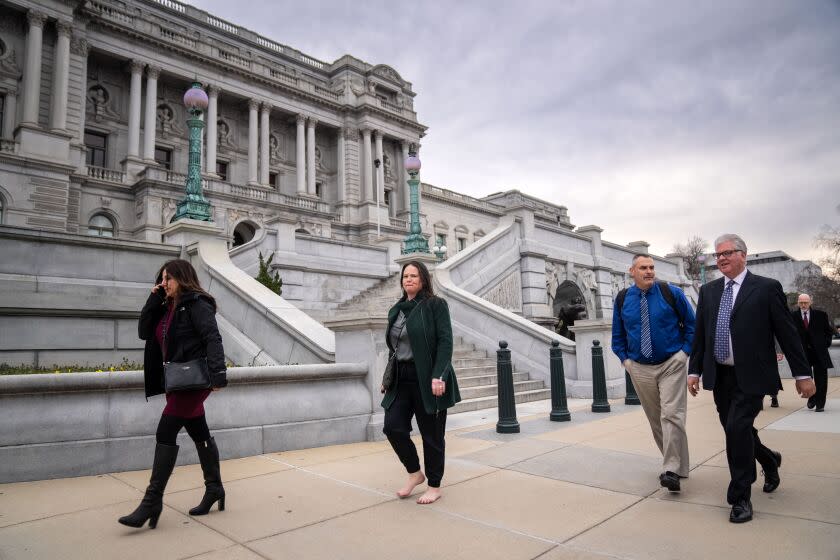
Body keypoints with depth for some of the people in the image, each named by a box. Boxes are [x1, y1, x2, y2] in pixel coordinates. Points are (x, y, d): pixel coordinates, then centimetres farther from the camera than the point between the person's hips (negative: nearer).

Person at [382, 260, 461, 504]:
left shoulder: (436, 305, -5)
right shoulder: (396, 310, 13)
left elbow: (445, 342, -12)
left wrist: (439, 376, -22)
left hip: (427, 378, -5)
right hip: (402, 378, 6)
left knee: (431, 434, 4)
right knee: (392, 426, -4)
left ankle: (434, 486, 23)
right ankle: (415, 473, 20)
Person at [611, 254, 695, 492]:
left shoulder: (672, 293, -5)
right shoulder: (622, 299, 1)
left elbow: (691, 325, 4)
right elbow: (617, 334, 13)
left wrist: (685, 352, -4)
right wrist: (625, 359, 4)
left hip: (671, 365, -3)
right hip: (640, 368, 3)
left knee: (671, 415, -12)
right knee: (654, 419, 12)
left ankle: (672, 471, -7)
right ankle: (674, 462, 30)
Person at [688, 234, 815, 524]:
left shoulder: (767, 288, -4)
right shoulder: (708, 291, 9)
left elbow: (787, 333, -3)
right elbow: (699, 334, 10)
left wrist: (802, 374, -2)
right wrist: (694, 370, 7)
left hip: (751, 377, -5)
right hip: (719, 377, 5)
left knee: (737, 427, -13)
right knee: (736, 430, 13)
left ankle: (740, 498, 4)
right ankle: (770, 461, 46)